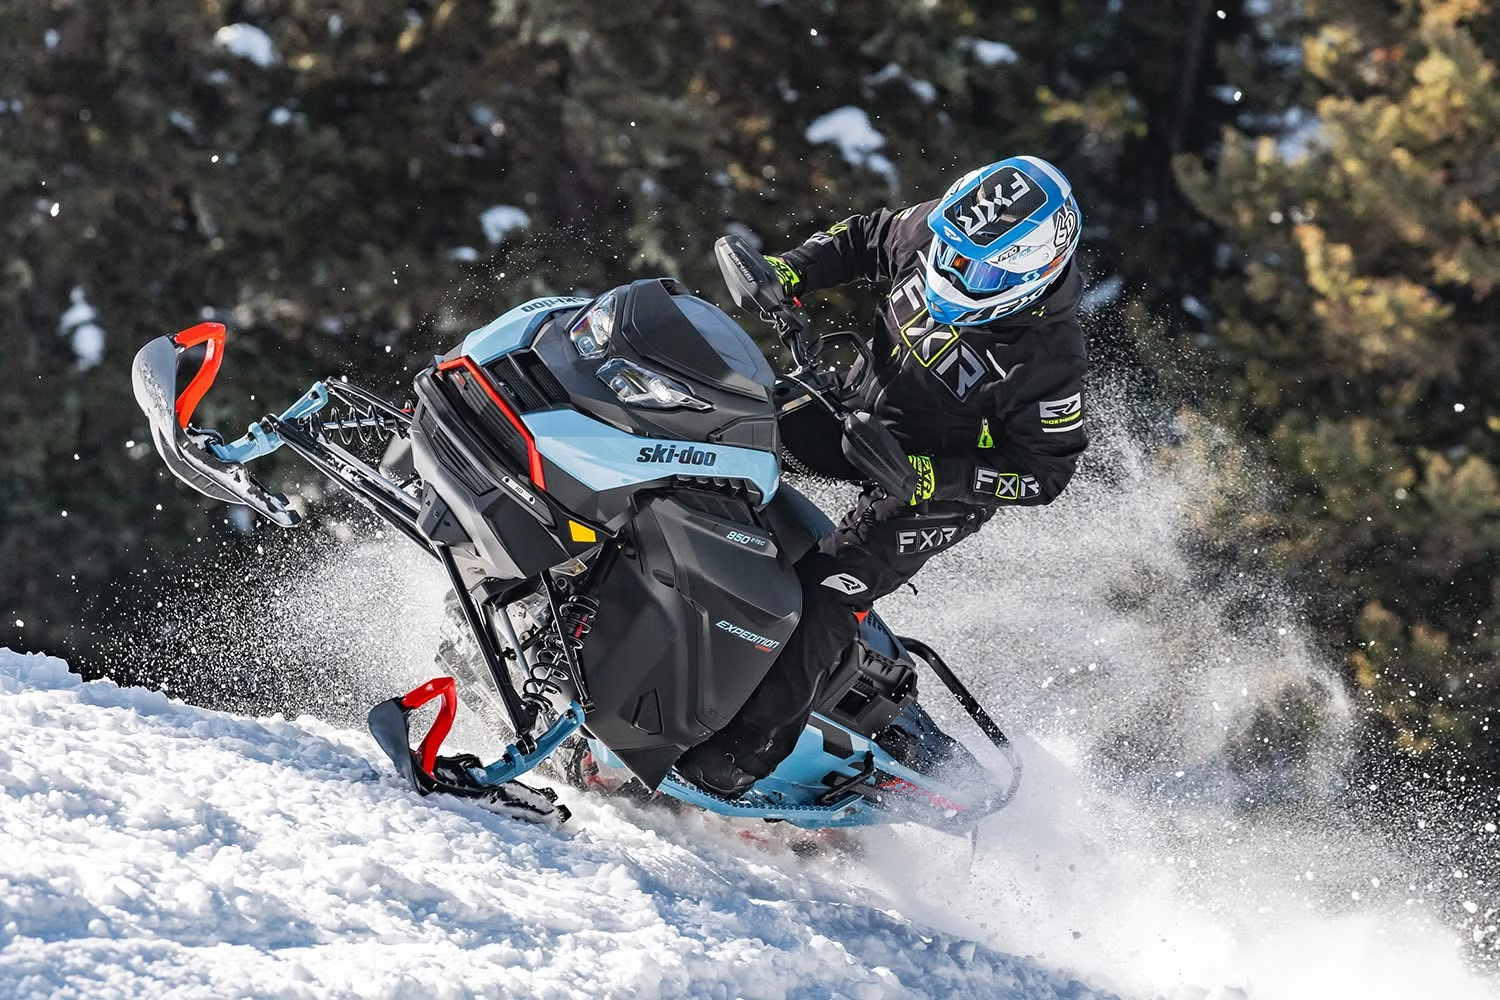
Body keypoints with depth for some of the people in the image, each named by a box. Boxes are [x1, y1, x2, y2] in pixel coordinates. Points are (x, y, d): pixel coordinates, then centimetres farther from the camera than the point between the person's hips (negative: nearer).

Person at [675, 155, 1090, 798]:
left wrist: (935, 476, -32)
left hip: (939, 487, -7)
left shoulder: (1049, 358, -31)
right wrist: (788, 273, -13)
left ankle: (741, 753, -12)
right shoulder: (935, 229, -17)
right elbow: (865, 240, 3)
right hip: (859, 408, 7)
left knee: (823, 595, -20)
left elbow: (1046, 469, -22)